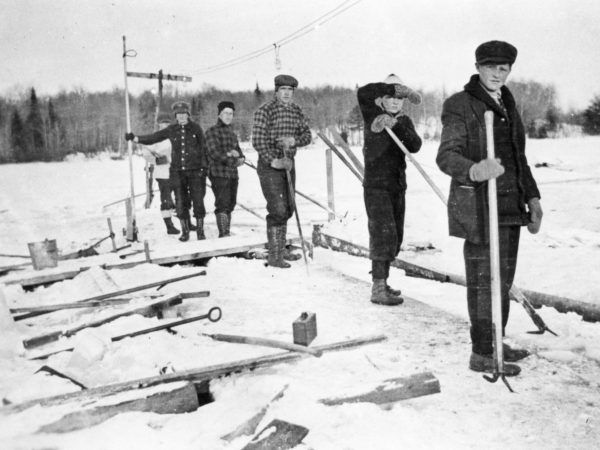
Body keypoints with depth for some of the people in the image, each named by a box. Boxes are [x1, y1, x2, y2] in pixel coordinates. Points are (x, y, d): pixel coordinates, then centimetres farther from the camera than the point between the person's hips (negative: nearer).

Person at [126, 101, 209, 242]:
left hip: (195, 171, -3)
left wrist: (204, 167, -5)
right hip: (178, 171, 3)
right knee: (181, 202, 4)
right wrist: (135, 138, 3)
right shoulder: (172, 129, 8)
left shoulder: (196, 128, 1)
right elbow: (153, 138, 12)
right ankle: (185, 231, 15)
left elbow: (204, 148, 2)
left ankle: (200, 231, 10)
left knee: (198, 201, -3)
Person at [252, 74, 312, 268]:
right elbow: (258, 141, -15)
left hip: (288, 164, 7)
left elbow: (307, 135, 9)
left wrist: (294, 140, -13)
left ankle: (281, 250, 25)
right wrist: (273, 161, -24)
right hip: (269, 165, -7)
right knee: (277, 210, -12)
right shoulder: (265, 111, -10)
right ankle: (273, 256, -4)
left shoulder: (297, 111, 9)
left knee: (288, 209, 12)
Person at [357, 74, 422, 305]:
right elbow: (363, 93, -22)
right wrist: (397, 88, -24)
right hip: (376, 185, -6)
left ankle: (381, 282, 23)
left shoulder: (404, 121, 11)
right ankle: (378, 289, -9)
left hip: (398, 185, 6)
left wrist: (396, 124, -21)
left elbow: (415, 146, -8)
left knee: (395, 236, 10)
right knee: (384, 234, -12)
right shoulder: (373, 115, -2)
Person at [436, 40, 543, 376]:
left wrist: (532, 196, 19)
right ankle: (482, 355, 7)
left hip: (510, 206, 8)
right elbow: (446, 156, -18)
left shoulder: (507, 104, 18)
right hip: (478, 207, -8)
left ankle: (497, 342, 28)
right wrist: (474, 170, -38)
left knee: (504, 279, 15)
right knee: (483, 281, -3)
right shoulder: (459, 105, -8)